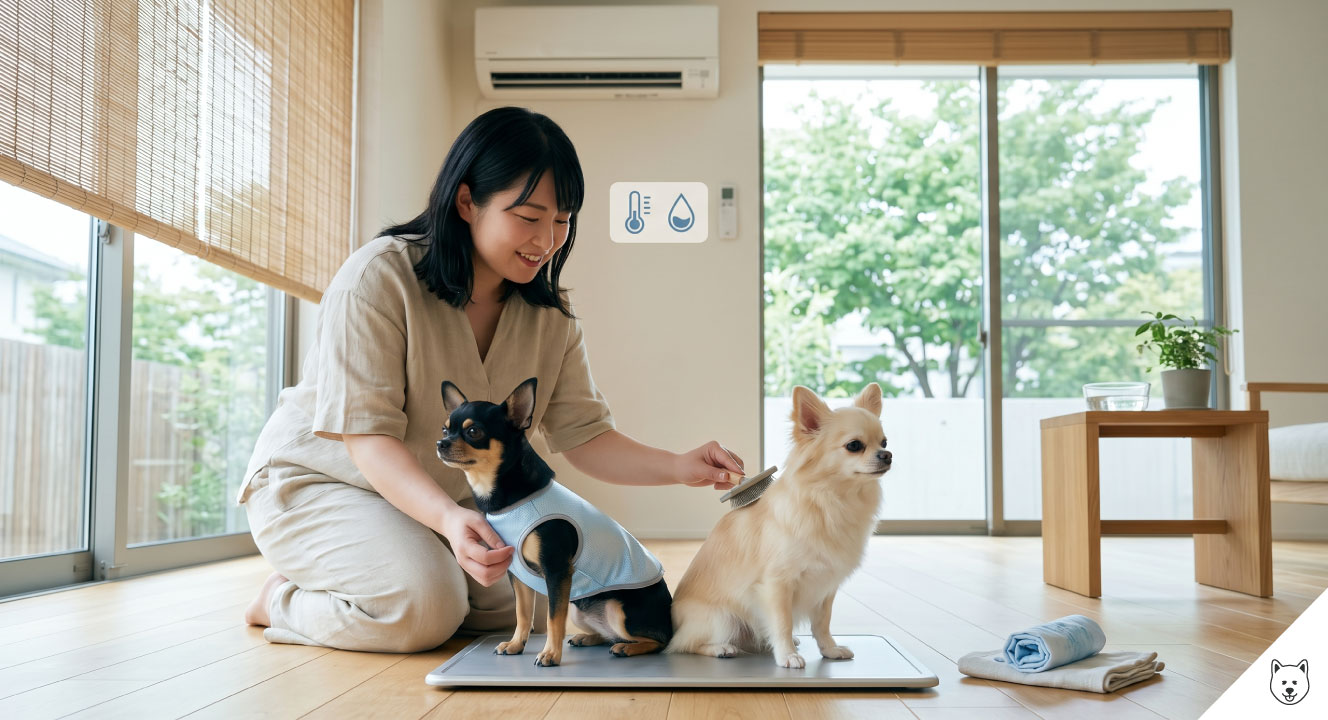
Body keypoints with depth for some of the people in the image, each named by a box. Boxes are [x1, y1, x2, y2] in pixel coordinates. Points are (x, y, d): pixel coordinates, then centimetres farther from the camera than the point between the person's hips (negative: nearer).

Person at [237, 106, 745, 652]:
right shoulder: (378, 277, -24)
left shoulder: (549, 315, -5)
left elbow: (584, 436, -9)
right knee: (423, 603, -29)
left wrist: (679, 467, -28)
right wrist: (448, 520, -45)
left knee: (523, 597, -7)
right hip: (316, 481, -7)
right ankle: (283, 601, 0)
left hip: (447, 498, 7)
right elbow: (368, 437, -28)